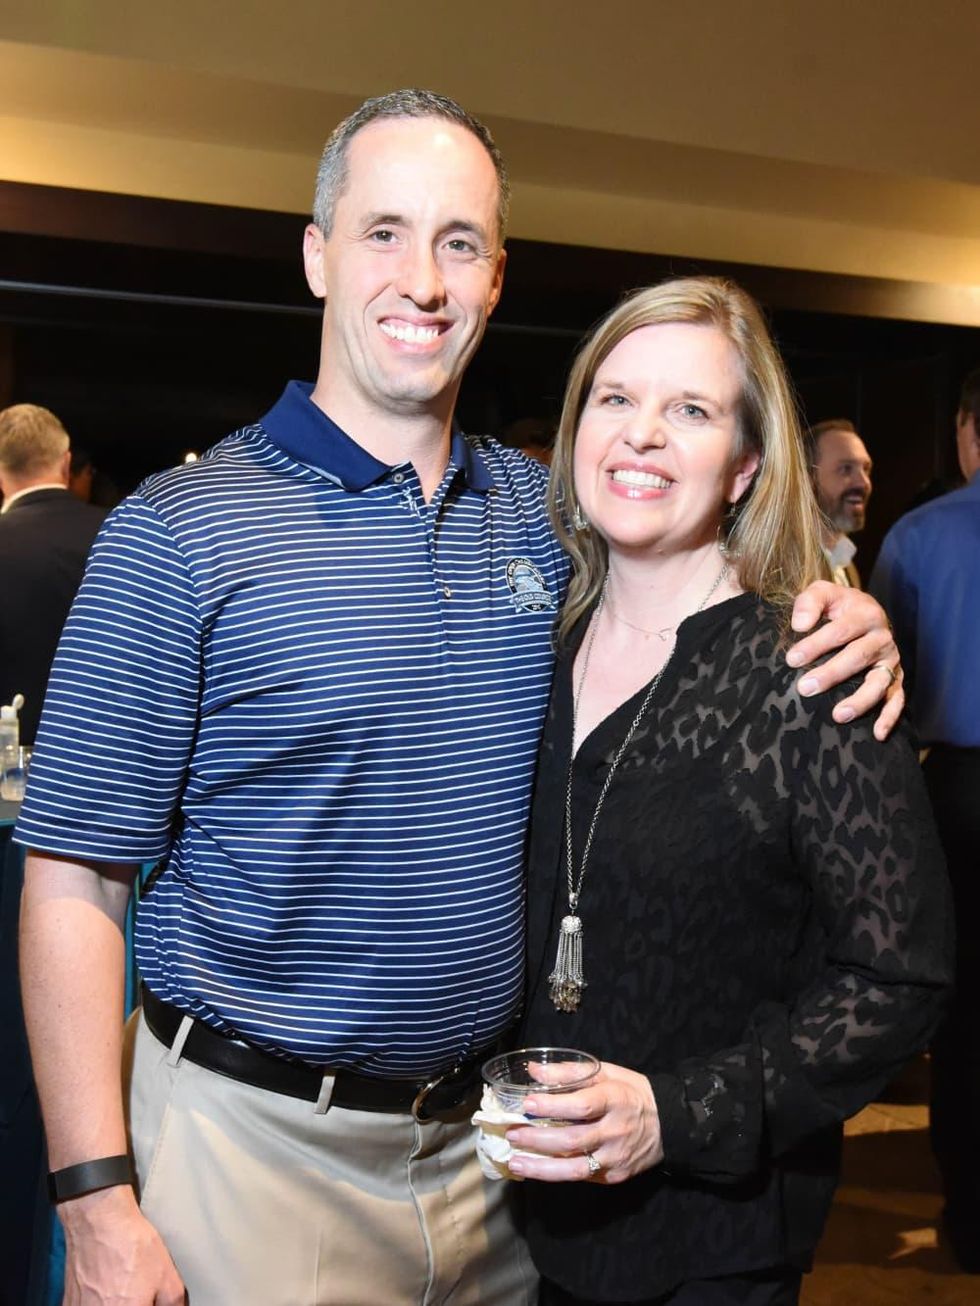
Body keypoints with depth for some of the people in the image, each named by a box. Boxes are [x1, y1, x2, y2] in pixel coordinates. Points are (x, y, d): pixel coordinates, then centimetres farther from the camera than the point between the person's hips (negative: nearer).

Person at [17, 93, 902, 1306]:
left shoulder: (546, 510, 2)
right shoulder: (179, 533, -11)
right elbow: (75, 884, -11)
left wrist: (843, 620, -6)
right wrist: (99, 1207, -14)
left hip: (490, 1127, 5)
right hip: (257, 1138, -4)